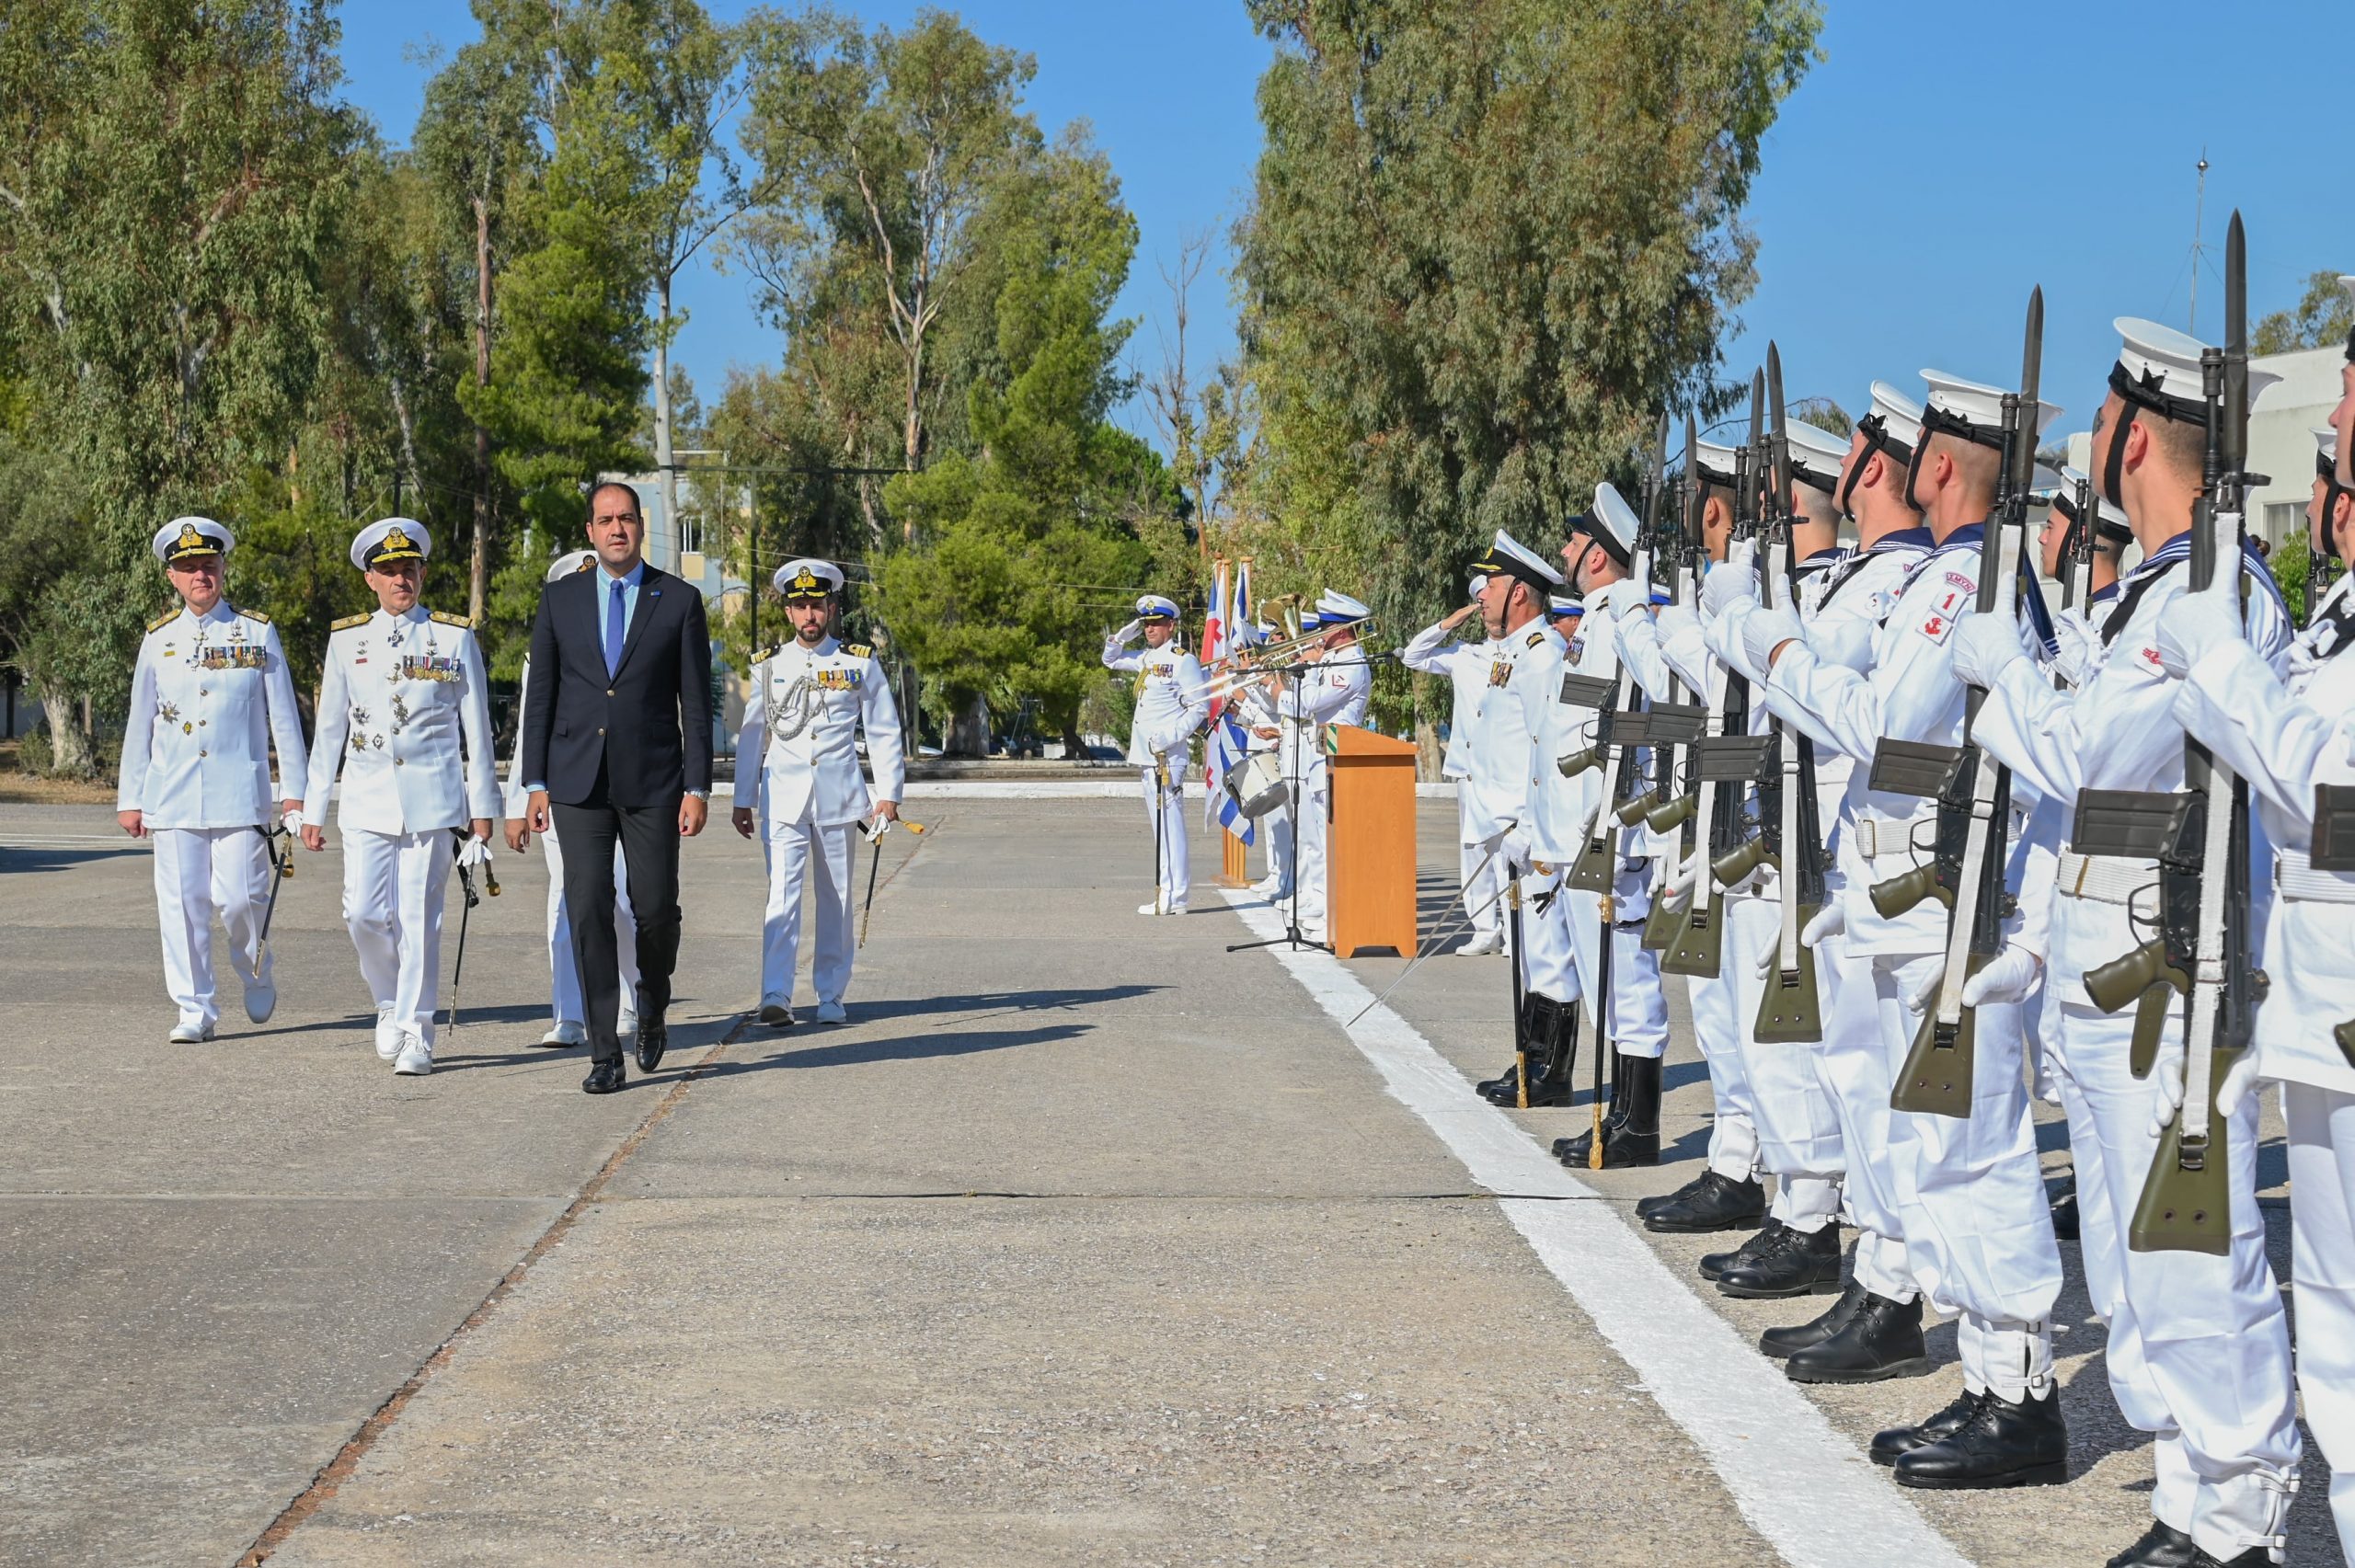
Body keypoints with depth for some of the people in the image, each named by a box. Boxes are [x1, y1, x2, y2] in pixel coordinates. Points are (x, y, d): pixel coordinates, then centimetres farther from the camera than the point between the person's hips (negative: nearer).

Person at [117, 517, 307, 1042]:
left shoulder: (258, 633, 5)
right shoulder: (159, 639, 9)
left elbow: (284, 717, 6)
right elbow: (139, 723, 13)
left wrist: (293, 790, 1)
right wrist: (130, 798, 11)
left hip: (240, 793, -2)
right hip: (172, 796, 2)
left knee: (238, 896, -6)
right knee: (181, 901, 0)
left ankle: (256, 974, 23)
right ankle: (194, 1009, 8)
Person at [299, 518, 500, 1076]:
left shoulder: (456, 637, 3)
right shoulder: (346, 640, 8)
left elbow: (476, 728, 5)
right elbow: (329, 729, 12)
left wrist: (482, 808, 3)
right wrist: (313, 809, 9)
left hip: (432, 799, -2)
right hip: (367, 800, 2)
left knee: (419, 919, -3)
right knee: (364, 914, -5)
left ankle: (416, 1034, 6)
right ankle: (391, 1003, 21)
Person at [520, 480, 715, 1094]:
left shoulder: (679, 600, 2)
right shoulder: (560, 599, 7)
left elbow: (696, 702, 2)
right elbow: (540, 696, 9)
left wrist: (698, 787, -4)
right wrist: (535, 783, 2)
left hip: (652, 780, -1)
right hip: (578, 782, 1)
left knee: (655, 907, -2)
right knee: (588, 911, -4)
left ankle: (654, 1007, 30)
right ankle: (605, 1054, 1)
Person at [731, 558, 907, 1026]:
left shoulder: (860, 664, 6)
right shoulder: (768, 666, 8)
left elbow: (883, 732, 9)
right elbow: (751, 736, 12)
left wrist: (888, 793, 2)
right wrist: (743, 800, 10)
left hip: (838, 799, 1)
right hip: (782, 800, -1)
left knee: (836, 901, 6)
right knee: (782, 895, -12)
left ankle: (831, 997, 15)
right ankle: (776, 996, -18)